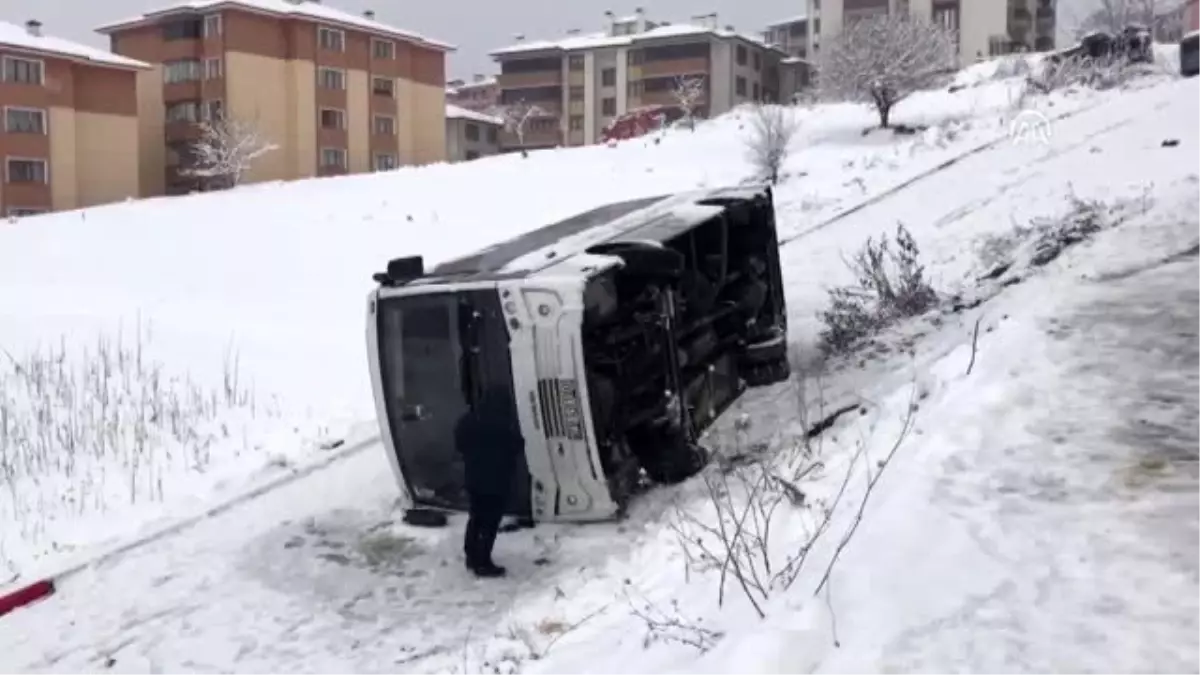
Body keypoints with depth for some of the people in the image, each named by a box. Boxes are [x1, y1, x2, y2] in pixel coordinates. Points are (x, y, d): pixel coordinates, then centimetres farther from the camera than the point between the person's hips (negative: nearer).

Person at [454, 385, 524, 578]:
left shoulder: (468, 420, 1)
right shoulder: (504, 422, -19)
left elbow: (459, 443, 11)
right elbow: (517, 447, -12)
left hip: (473, 477, 7)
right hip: (496, 479, -7)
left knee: (476, 518, 20)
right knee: (490, 522, 0)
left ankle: (472, 557, 29)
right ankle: (483, 564, 4)